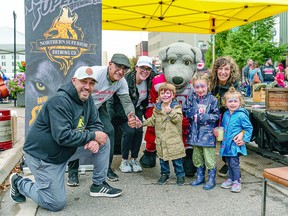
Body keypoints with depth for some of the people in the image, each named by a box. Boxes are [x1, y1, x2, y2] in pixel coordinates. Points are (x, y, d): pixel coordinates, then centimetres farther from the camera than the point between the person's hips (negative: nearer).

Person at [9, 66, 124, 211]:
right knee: (57, 204, -2)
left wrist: (94, 140, -19)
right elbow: (63, 136, -33)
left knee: (104, 142, -2)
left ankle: (98, 185, 12)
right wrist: (93, 136, -25)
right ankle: (19, 183, 19)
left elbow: (96, 124, 3)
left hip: (68, 149, 8)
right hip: (43, 155, -8)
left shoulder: (87, 99, 0)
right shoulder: (60, 101, -27)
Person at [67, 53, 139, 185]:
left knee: (109, 131, -6)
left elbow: (126, 101, -15)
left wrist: (132, 116, -37)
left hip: (98, 107, 5)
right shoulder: (95, 73, -33)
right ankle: (72, 173, 1)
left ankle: (107, 168, 9)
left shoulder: (121, 82, -13)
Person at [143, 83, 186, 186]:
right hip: (161, 139, 4)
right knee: (162, 158, 14)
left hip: (173, 139, -4)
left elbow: (178, 119, -19)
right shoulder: (157, 108, 6)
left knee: (177, 160, 6)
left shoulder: (176, 107, -6)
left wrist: (170, 111, -28)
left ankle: (180, 175, 23)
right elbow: (152, 120, 14)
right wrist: (142, 123, 6)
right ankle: (165, 174, 31)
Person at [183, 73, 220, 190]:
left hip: (207, 133, -4)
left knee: (209, 157, 2)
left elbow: (216, 116, -7)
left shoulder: (212, 99, -8)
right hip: (195, 132, 4)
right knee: (197, 156, 16)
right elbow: (185, 112, 3)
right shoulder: (191, 98, 2)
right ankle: (200, 177, 32)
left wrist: (204, 117, -18)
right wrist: (195, 112, -14)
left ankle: (211, 179, 17)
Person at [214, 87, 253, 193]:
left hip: (235, 144, -7)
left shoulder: (241, 115, -13)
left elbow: (249, 128, -8)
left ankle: (237, 181, 10)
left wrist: (244, 140, -12)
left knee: (234, 162, -5)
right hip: (226, 143, 7)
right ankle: (230, 179, 30)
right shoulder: (225, 114, 8)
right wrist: (217, 131, 5)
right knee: (228, 162, 15)